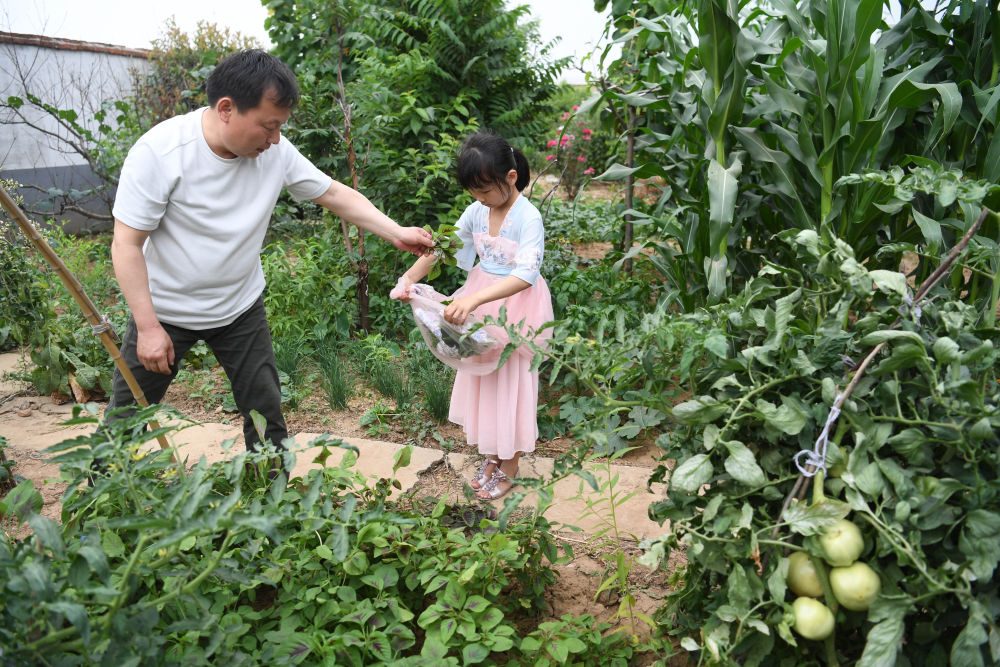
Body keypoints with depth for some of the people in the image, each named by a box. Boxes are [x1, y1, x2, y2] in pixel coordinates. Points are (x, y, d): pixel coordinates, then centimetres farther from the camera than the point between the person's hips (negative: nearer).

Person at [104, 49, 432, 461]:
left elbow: (335, 194, -2)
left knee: (266, 414, 6)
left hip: (241, 308, 3)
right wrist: (148, 327, -20)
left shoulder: (275, 151, -11)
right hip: (163, 309, -3)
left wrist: (396, 233, -12)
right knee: (126, 417, 9)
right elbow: (127, 244, -19)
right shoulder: (159, 150, -22)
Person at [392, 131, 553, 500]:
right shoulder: (476, 211, -1)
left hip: (517, 305, -6)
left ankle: (509, 465, 23)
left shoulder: (528, 217, -22)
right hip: (481, 300, 7)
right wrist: (410, 277, -13)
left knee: (511, 380, 5)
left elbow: (526, 275, -34)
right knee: (483, 376, 15)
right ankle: (492, 453, 33)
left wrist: (475, 298, -46)